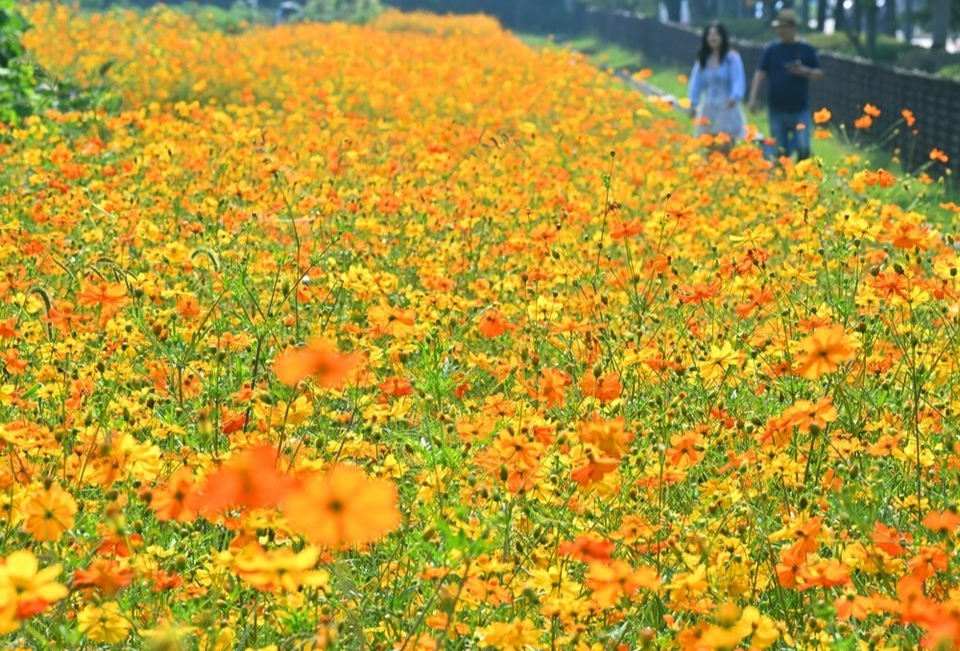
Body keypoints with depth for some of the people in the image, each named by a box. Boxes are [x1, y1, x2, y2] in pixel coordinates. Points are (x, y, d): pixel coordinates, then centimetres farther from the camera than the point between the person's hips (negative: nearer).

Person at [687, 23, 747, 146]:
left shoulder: (732, 57, -5)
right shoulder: (702, 59, 9)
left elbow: (738, 81, -13)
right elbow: (696, 82, 6)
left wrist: (734, 97, -32)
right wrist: (693, 104, -7)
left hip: (727, 109, -4)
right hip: (708, 111, 4)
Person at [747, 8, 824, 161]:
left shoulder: (806, 49, 2)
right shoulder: (771, 50, 3)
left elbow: (819, 74, 5)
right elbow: (760, 73, -2)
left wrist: (804, 71, -16)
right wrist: (753, 98, -14)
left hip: (800, 110, -1)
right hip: (777, 110, 1)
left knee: (803, 148, -11)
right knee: (780, 151, 5)